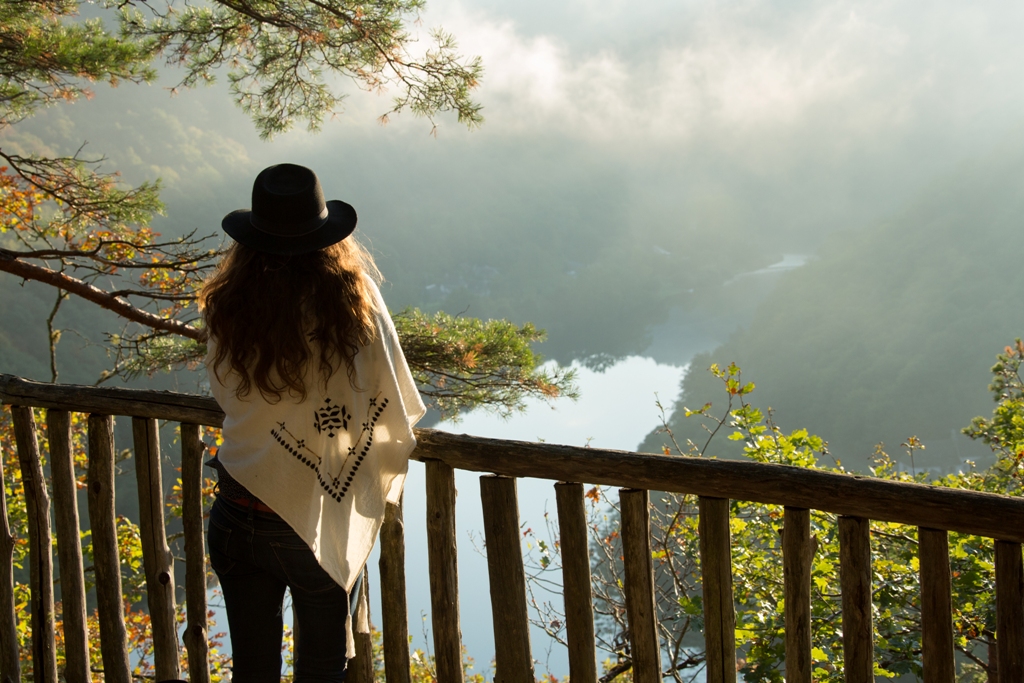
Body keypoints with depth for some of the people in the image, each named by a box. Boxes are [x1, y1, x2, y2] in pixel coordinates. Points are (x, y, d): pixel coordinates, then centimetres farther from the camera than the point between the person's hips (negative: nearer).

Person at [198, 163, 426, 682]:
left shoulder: (227, 313, -14)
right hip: (323, 521, -1)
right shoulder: (355, 307, -18)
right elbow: (398, 410, -9)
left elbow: (226, 393, 3)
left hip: (241, 517, 1)